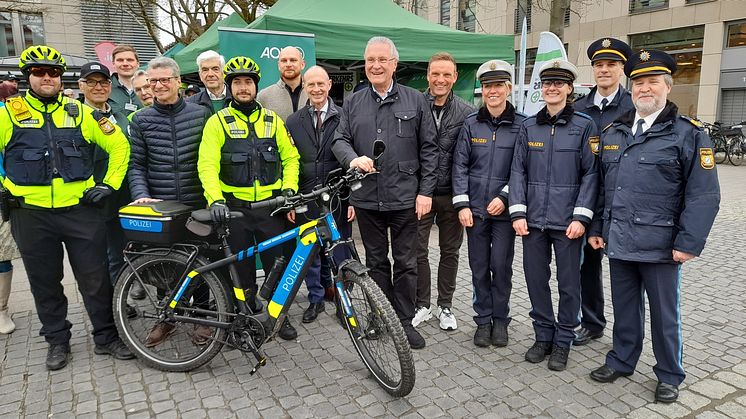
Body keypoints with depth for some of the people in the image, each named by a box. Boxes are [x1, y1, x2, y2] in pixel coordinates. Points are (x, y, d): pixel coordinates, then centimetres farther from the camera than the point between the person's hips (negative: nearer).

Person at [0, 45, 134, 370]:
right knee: (45, 282, 12)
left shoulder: (80, 112, 5)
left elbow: (118, 144, 7)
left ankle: (106, 337, 18)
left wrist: (110, 183, 1)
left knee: (95, 279, 4)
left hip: (80, 210, 0)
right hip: (31, 215, 1)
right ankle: (57, 340, 28)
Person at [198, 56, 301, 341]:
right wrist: (215, 199, -23)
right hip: (235, 207, -1)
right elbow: (207, 165, -9)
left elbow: (290, 157, 11)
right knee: (242, 267, 9)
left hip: (271, 206, 2)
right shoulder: (218, 122, 0)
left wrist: (289, 188, -3)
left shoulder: (272, 120, 8)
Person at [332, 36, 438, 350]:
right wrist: (352, 159, -18)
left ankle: (405, 321, 21)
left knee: (405, 263, 6)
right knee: (376, 262, 14)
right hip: (366, 198, 2)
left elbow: (428, 149, 1)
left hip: (405, 198, -2)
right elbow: (340, 140, 5)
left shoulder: (415, 100, 3)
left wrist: (426, 191, -5)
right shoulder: (353, 103, 9)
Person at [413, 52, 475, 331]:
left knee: (450, 252, 11)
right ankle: (422, 305, 24)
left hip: (451, 194, 1)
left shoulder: (467, 113, 0)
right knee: (418, 251, 7)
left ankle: (445, 306, 27)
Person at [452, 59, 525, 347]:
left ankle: (500, 320, 22)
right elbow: (460, 166, 2)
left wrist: (504, 197, -11)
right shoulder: (471, 124, 4)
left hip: (504, 209, -2)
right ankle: (483, 320, 22)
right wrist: (462, 204, -5)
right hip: (475, 208, 2)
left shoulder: (521, 125, -1)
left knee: (501, 266, 3)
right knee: (479, 267, 8)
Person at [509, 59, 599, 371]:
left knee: (569, 283, 7)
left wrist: (581, 217, -12)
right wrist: (518, 213, -2)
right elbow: (518, 170, 6)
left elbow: (590, 174, -4)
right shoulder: (528, 126, 7)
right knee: (535, 279, 10)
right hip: (533, 219, 3)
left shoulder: (584, 125, -1)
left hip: (568, 221, -3)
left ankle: (563, 340, 25)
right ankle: (543, 335, 27)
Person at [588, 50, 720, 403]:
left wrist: (688, 243, -15)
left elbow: (704, 195, -9)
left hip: (660, 245, -4)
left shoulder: (688, 133, -5)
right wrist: (596, 228, 10)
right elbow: (601, 186, 13)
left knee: (664, 313, 10)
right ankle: (621, 361, 34)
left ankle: (669, 376, 29)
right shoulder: (612, 132, 10)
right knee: (624, 307, 17)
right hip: (618, 241, 4)